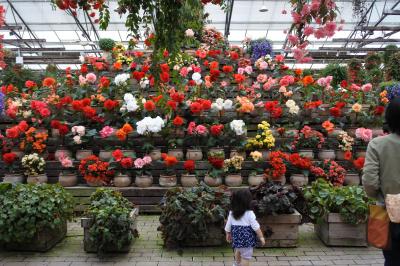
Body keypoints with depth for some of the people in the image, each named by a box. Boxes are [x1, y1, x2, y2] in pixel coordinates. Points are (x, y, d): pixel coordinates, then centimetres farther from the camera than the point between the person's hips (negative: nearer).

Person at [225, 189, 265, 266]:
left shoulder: (231, 213, -5)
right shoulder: (249, 214, -19)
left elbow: (228, 226, 4)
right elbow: (256, 227, -14)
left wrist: (228, 234, 22)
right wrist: (261, 237, -2)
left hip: (236, 238, 6)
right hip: (247, 239, -6)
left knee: (238, 250, 32)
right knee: (246, 257, 7)